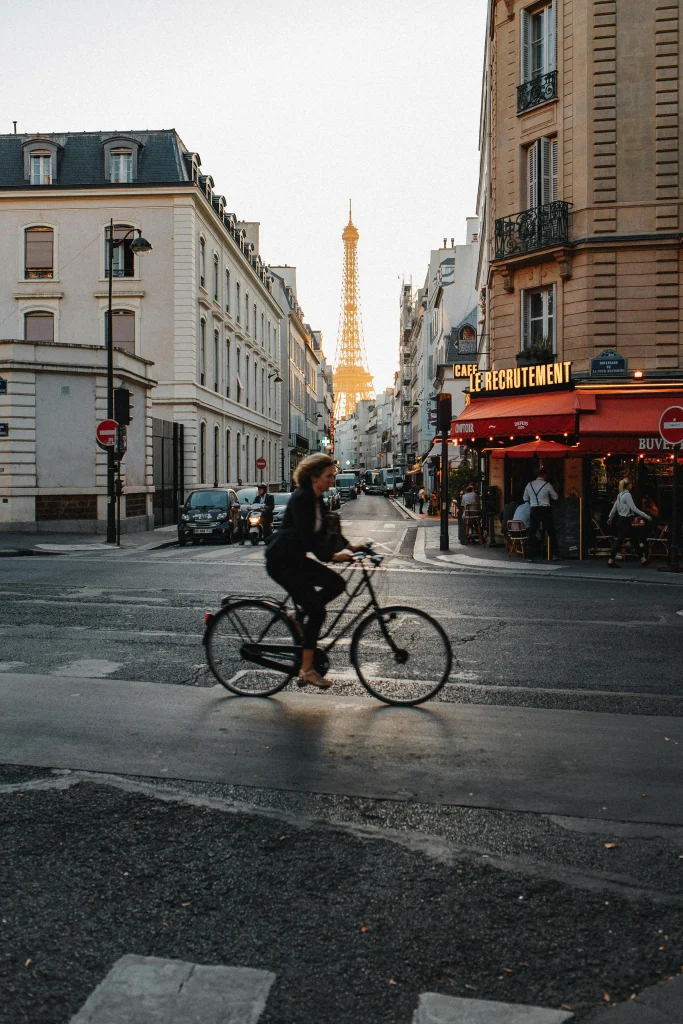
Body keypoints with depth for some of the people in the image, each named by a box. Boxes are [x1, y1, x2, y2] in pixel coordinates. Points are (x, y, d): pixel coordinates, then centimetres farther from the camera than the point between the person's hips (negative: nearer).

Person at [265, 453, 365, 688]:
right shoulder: (301, 499, -21)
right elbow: (307, 536, -29)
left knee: (337, 584, 0)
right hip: (281, 562, -9)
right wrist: (330, 556, -36)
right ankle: (306, 670, -3)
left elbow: (323, 531, 14)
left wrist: (349, 546, 4)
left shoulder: (316, 499, 7)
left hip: (296, 559, 9)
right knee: (317, 611, -12)